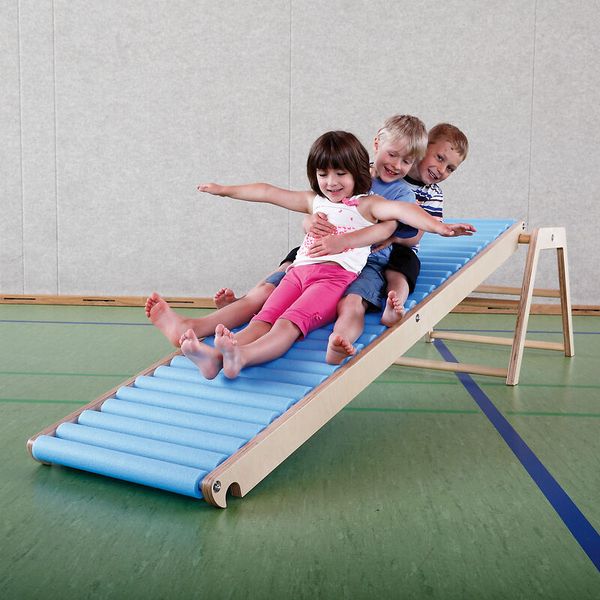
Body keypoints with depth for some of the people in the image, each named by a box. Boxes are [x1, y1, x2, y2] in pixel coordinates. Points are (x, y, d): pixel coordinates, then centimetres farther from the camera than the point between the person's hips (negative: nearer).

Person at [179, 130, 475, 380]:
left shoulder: (366, 204, 11)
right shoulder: (314, 201, 28)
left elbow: (401, 210, -8)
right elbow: (268, 193, 31)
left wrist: (438, 226, -26)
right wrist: (225, 189, 38)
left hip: (337, 275, -5)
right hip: (298, 271, 6)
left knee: (289, 323, -31)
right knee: (263, 319, -21)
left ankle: (241, 356, -57)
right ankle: (215, 357, -44)